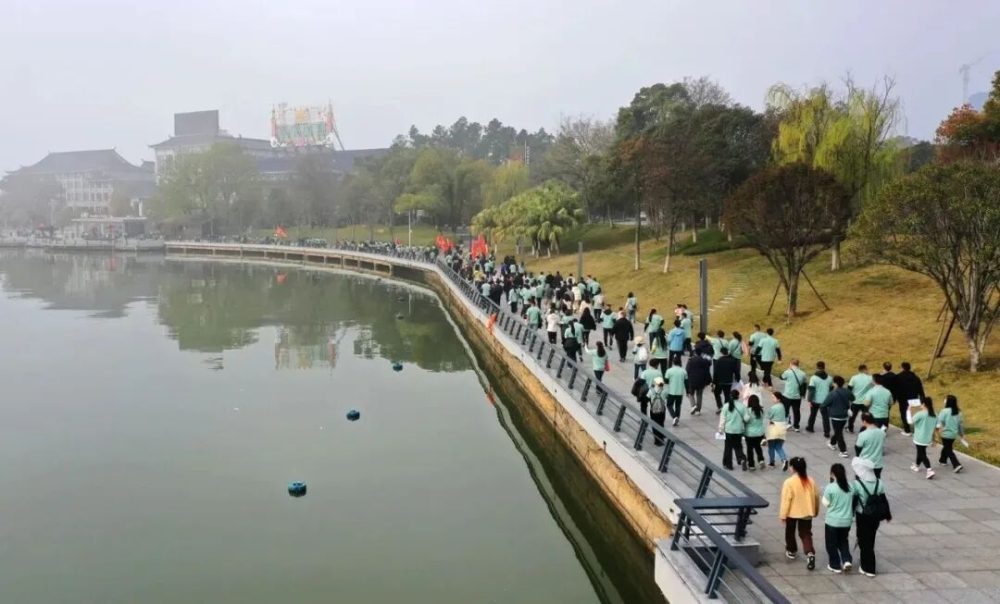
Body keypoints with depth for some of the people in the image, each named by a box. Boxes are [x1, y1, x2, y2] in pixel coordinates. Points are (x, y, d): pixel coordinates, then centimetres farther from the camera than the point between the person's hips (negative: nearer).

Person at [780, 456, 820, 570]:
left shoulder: (789, 482, -19)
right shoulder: (811, 481, -3)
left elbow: (786, 500, -18)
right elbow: (816, 497, 6)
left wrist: (783, 515, -9)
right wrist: (816, 511, 22)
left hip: (792, 513, -3)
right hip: (807, 513, 4)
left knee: (790, 532, 20)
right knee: (806, 534, 8)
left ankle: (791, 551, 35)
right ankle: (810, 553, -12)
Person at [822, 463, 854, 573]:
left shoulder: (830, 487, -18)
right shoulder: (850, 487, -4)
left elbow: (826, 504, -9)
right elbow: (852, 503, 6)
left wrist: (824, 494, 6)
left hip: (832, 521, -4)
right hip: (847, 521, 4)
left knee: (832, 544, 14)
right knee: (843, 541, 24)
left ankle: (835, 565, 22)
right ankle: (846, 561, 8)